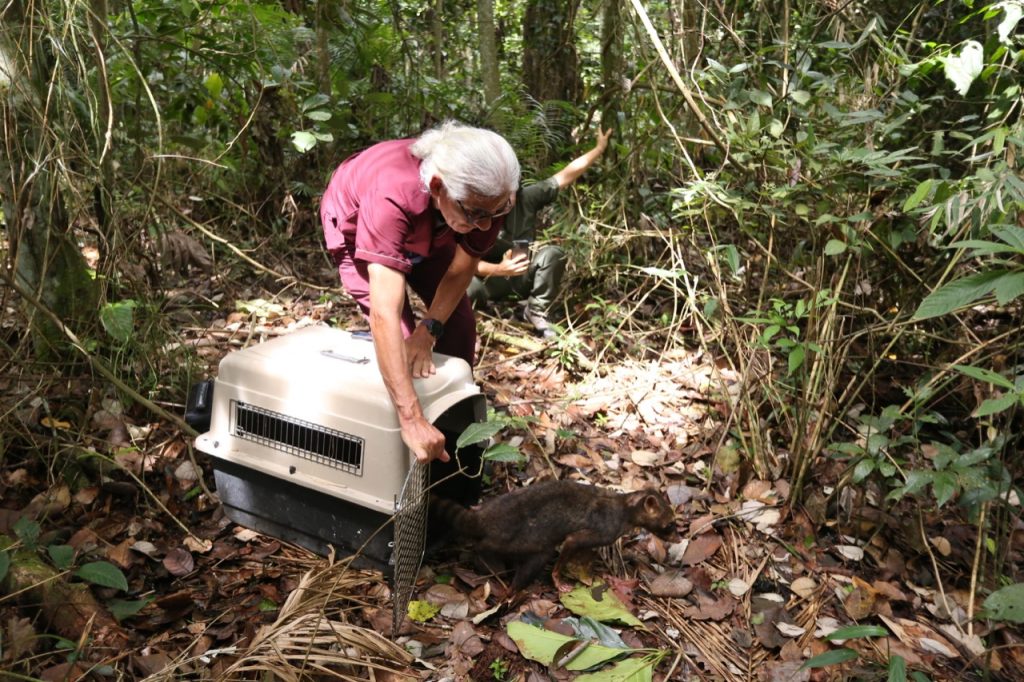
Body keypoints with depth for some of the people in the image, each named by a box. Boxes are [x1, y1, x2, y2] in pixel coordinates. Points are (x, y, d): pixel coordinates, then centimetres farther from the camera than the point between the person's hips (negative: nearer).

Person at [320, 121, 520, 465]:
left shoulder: (488, 195, -35)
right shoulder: (392, 197, -49)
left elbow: (462, 269, -20)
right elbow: (385, 314, -56)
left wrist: (428, 331, -33)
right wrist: (412, 420, -61)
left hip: (428, 233, 4)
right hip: (356, 230, -4)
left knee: (458, 320, -2)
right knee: (399, 333, -16)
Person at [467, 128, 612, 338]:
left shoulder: (526, 197, -13)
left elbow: (566, 176, -11)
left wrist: (600, 148, -12)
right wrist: (499, 269, -42)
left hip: (521, 276, 4)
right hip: (491, 277, -4)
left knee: (553, 253, -25)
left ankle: (536, 311, -7)